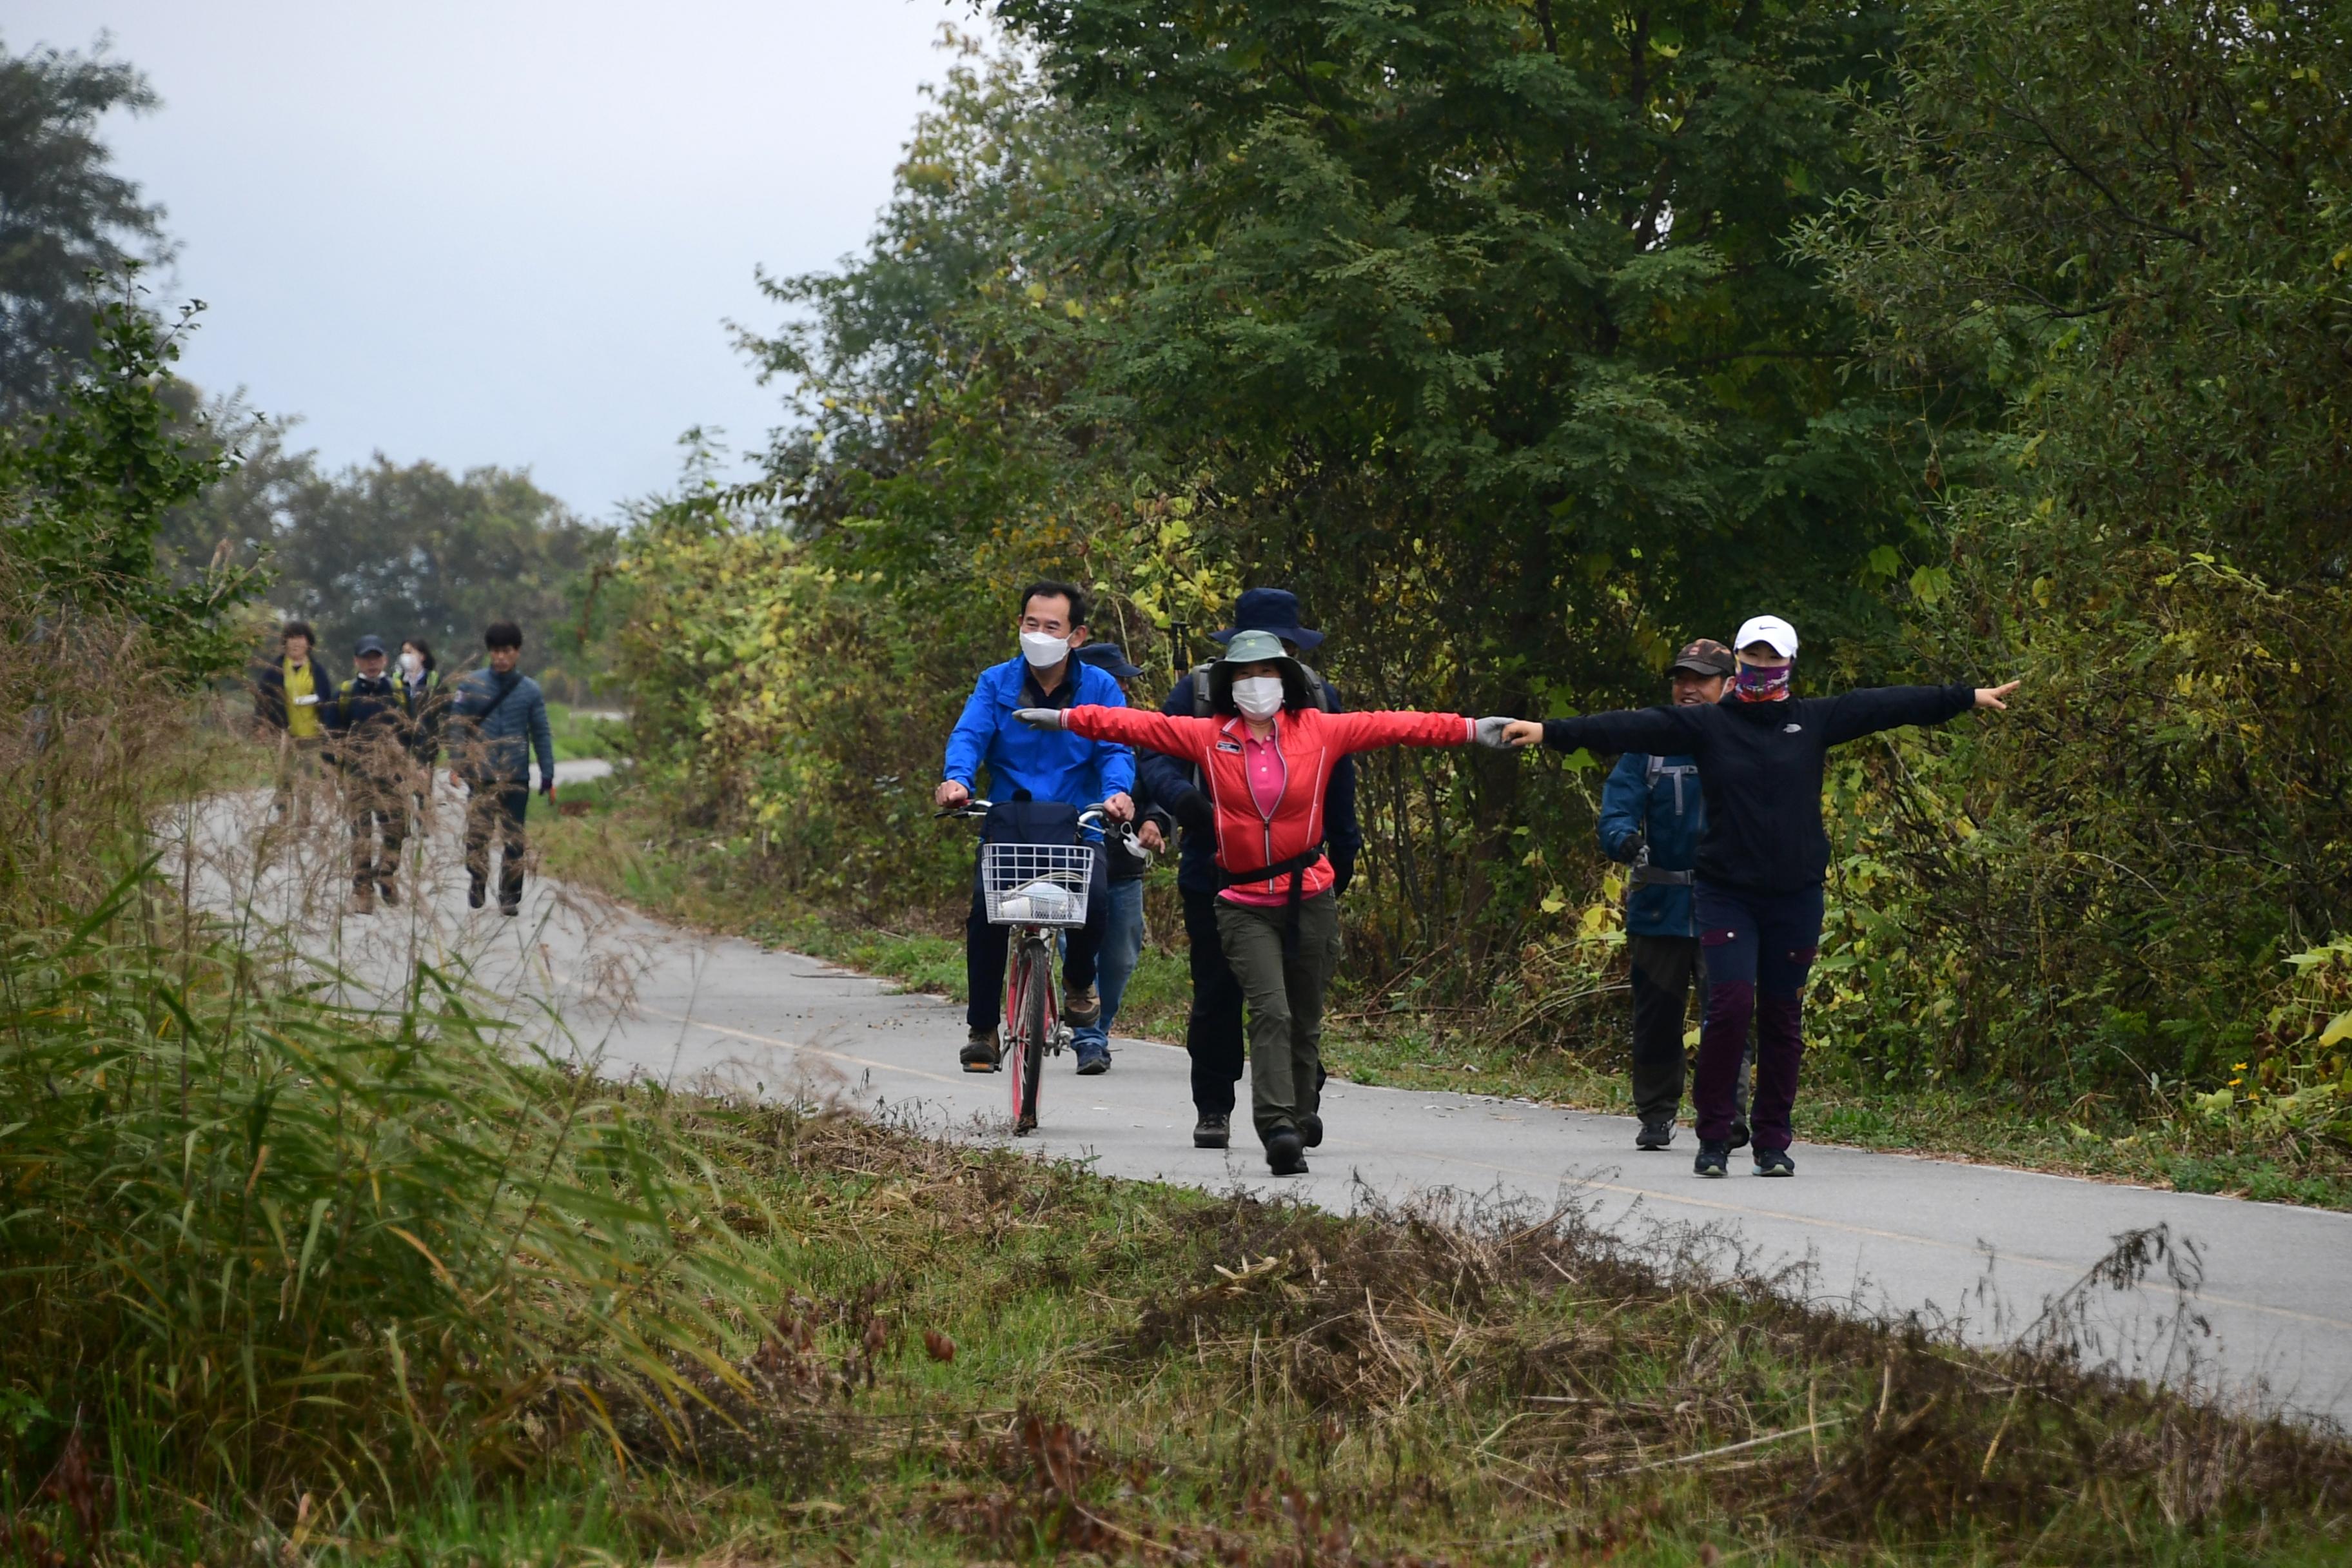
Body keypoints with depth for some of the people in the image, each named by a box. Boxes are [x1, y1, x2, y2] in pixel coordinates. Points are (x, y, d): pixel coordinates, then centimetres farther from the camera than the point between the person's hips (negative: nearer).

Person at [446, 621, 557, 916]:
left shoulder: (530, 690, 4)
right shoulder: (471, 685, 2)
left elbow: (541, 735, 7)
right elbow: (457, 726, 2)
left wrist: (548, 778, 3)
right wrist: (456, 765, -8)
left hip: (516, 780, 1)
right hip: (480, 777, -1)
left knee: (514, 841, 2)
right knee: (477, 838, 2)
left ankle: (510, 897, 9)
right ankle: (475, 899, 13)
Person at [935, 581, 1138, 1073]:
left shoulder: (1099, 688, 4)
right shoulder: (996, 683, 6)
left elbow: (1116, 750, -7)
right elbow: (969, 735, -8)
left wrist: (1118, 792, -30)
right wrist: (956, 779, -30)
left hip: (1075, 824, -1)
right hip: (1007, 824, 1)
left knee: (1095, 899, -28)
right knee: (985, 907, -24)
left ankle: (1078, 981, 8)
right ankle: (981, 1029, -5)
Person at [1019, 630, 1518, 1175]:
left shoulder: (1318, 731, 2)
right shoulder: (1209, 737, 3)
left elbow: (1394, 726, 0)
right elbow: (1137, 725, 3)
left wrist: (1470, 730, -5)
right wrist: (1065, 719, -1)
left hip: (1310, 898, 1)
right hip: (1245, 906, -1)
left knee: (1306, 1021, 10)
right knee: (1270, 1013, -16)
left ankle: (1302, 1115, 32)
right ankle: (1280, 1132, -23)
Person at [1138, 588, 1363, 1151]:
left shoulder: (1318, 697, 8)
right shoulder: (1199, 692, 2)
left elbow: (1339, 781, 18)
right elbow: (1154, 757, -2)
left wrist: (1343, 852, 17)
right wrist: (1183, 797, -23)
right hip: (1215, 871, -1)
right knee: (1217, 997, 3)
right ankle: (1213, 1110, 14)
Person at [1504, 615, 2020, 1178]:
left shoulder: (1813, 720, 6)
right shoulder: (1706, 725, 1)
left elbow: (1882, 705, 7)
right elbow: (1634, 728, -6)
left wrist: (1969, 697, 10)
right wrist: (1551, 732, -15)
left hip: (1796, 895, 2)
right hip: (1726, 893, -2)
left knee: (1783, 1019, 6)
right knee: (1731, 1005, -14)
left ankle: (1773, 1141, 16)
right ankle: (1713, 1138, -3)